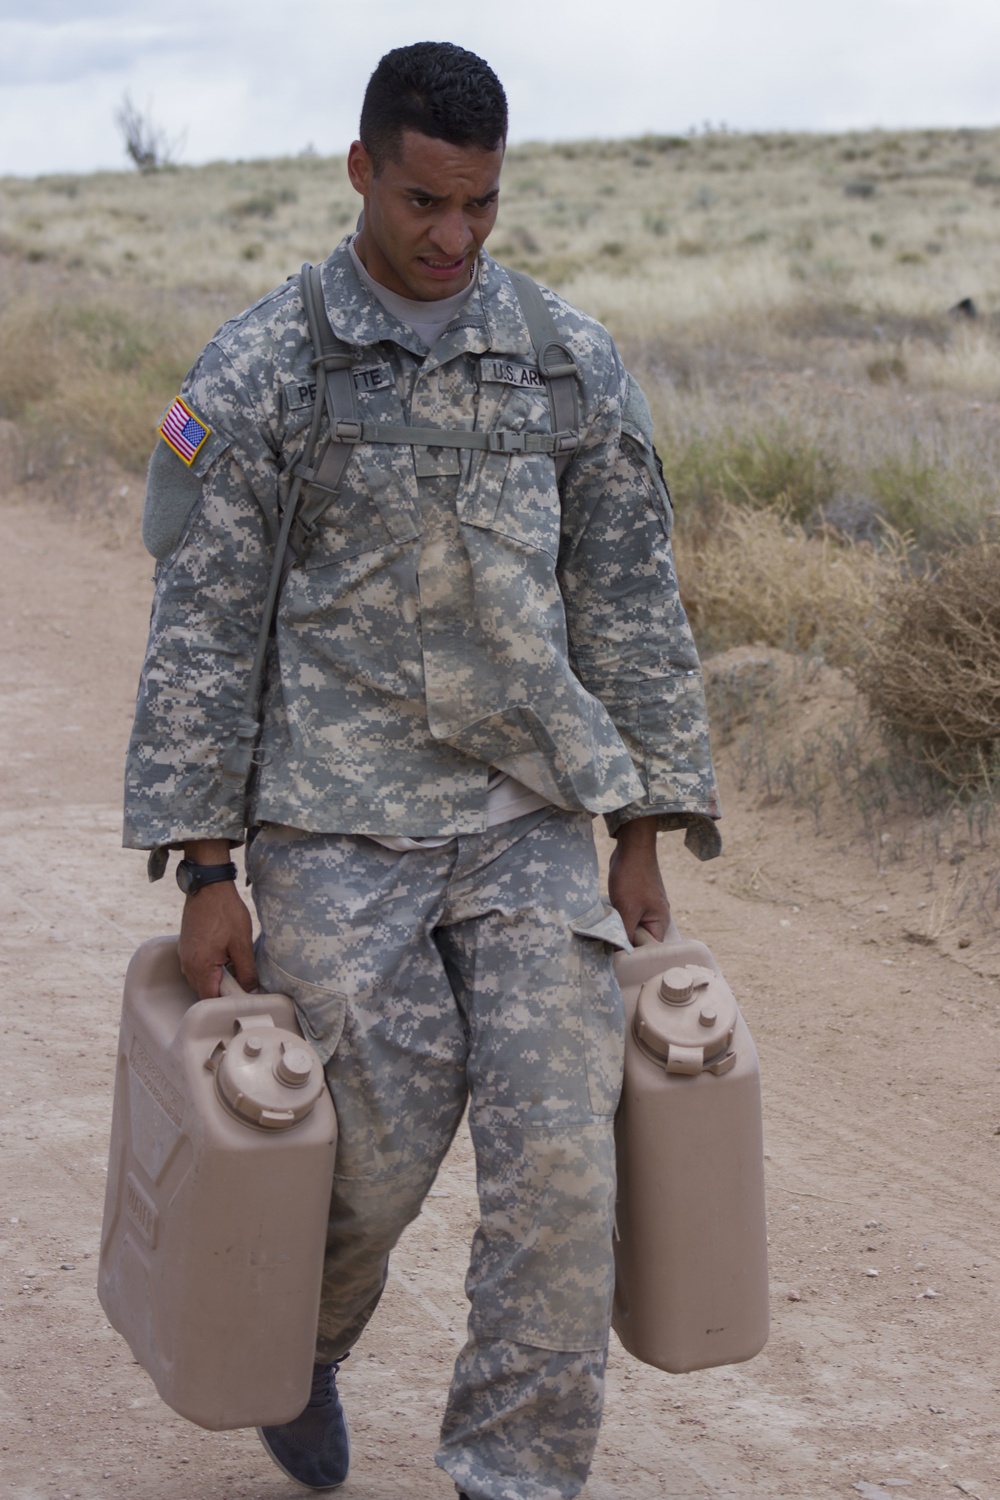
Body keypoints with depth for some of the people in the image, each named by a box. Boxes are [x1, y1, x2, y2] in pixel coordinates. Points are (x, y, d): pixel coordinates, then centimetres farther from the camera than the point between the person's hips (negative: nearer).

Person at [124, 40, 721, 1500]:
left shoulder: (575, 363, 4)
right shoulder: (260, 371, -4)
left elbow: (630, 605, 9)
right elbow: (199, 627, -4)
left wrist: (643, 836, 7)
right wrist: (205, 871, -7)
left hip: (531, 827, 3)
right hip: (335, 832, -2)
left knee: (559, 1162, -6)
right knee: (375, 1158, 3)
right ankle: (294, 1348, 37)